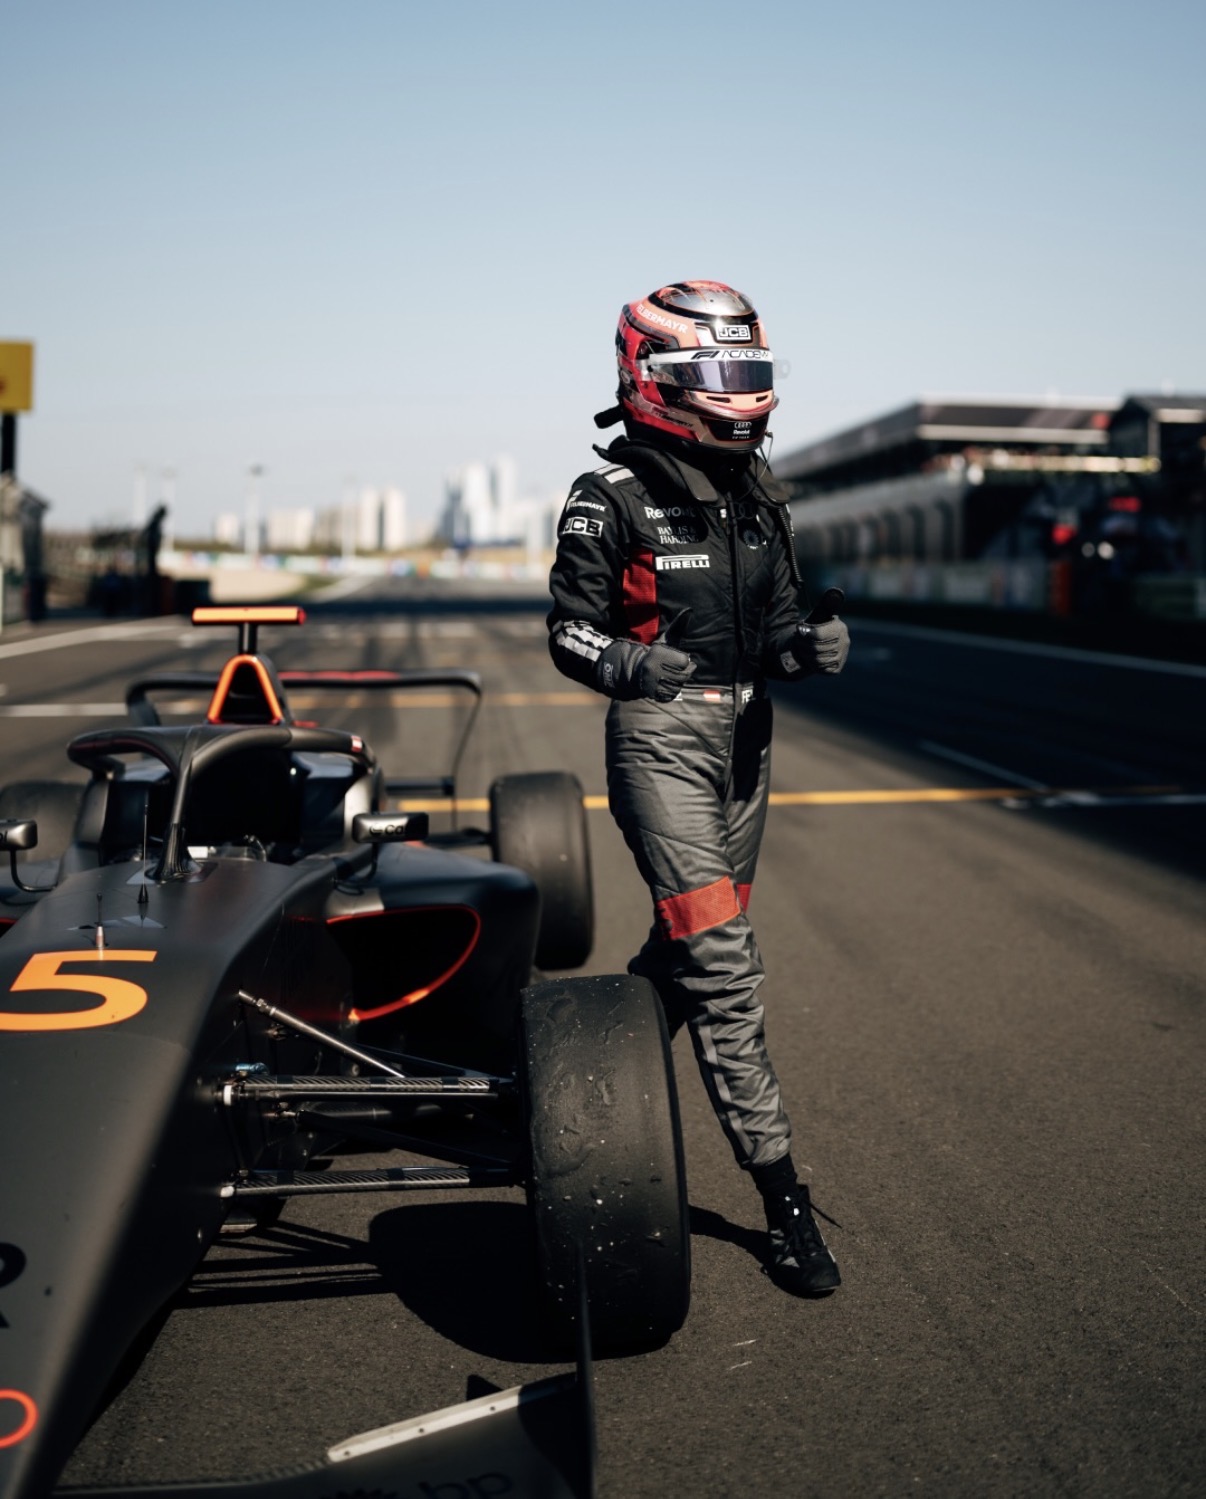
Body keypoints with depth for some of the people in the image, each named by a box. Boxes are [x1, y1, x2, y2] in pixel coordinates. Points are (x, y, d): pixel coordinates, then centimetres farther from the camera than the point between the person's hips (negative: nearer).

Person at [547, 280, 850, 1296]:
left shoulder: (759, 493, 11)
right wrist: (629, 663, -26)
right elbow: (570, 629, -6)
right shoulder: (612, 499, -8)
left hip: (747, 734, 7)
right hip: (662, 734, -7)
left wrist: (810, 645, -6)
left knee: (687, 948, 14)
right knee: (721, 962, -11)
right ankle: (782, 1192, -5)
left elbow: (777, 621, 16)